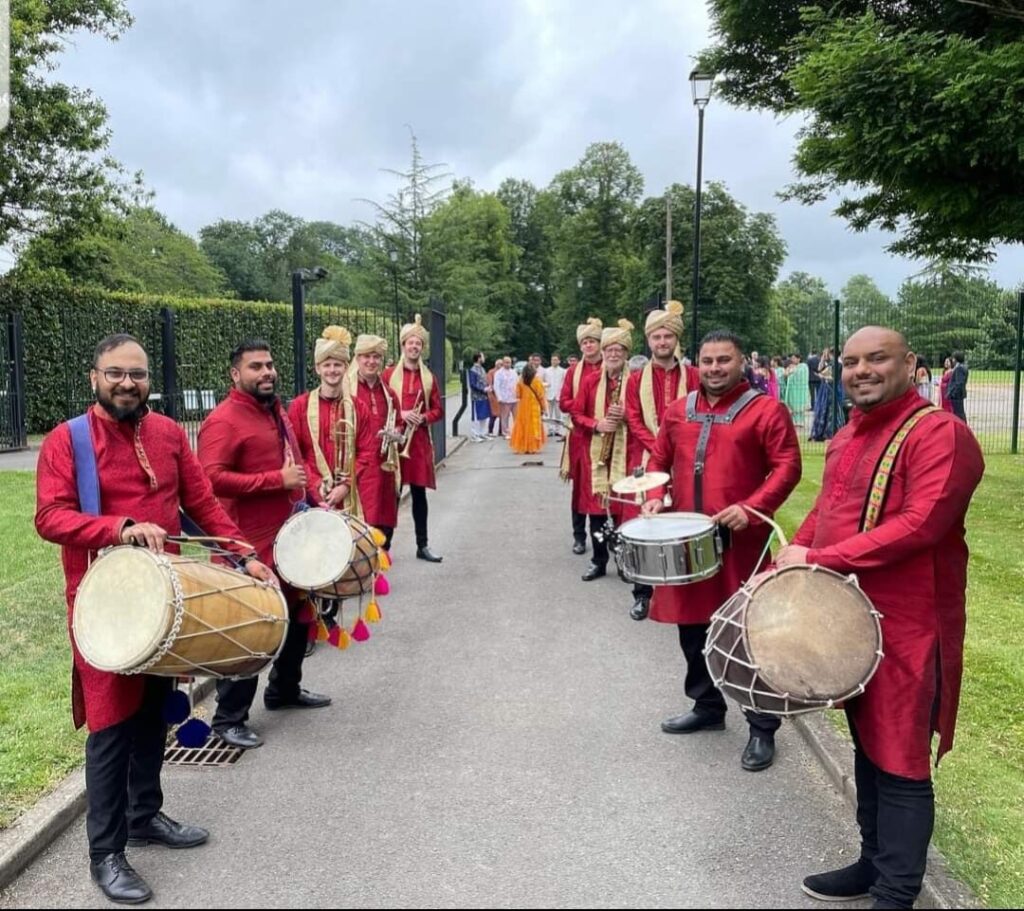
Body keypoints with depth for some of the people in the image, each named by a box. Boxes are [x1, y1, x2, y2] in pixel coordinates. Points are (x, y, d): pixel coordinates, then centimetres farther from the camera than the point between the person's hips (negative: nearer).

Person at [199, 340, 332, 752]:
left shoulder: (277, 412, 13)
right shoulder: (223, 420, -16)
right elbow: (212, 478, -26)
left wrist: (306, 496, 12)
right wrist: (278, 480, -24)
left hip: (291, 538, 9)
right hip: (251, 548, -9)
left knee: (298, 617, 21)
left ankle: (284, 690, 40)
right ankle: (229, 719, 12)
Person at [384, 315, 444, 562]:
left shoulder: (429, 378, 9)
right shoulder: (389, 374, 1)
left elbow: (438, 410, 10)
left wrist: (423, 418, -10)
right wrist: (401, 414, -16)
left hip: (420, 441, 3)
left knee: (419, 493, 8)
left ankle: (423, 546, 16)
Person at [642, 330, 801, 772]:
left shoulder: (766, 410, -6)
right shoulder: (678, 411, 10)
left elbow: (787, 467, -10)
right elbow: (659, 460, 17)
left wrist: (752, 508, -22)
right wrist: (655, 497, -1)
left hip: (740, 540, -5)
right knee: (692, 625, 15)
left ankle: (762, 728, 14)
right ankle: (707, 706, 34)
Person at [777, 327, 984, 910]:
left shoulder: (940, 433, -15)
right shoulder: (849, 436, 13)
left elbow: (920, 524, -25)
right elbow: (825, 512, 18)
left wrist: (818, 559, -23)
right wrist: (785, 567, 5)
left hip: (906, 629, -8)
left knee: (900, 764, 2)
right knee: (867, 747, 19)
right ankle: (874, 863, 35)